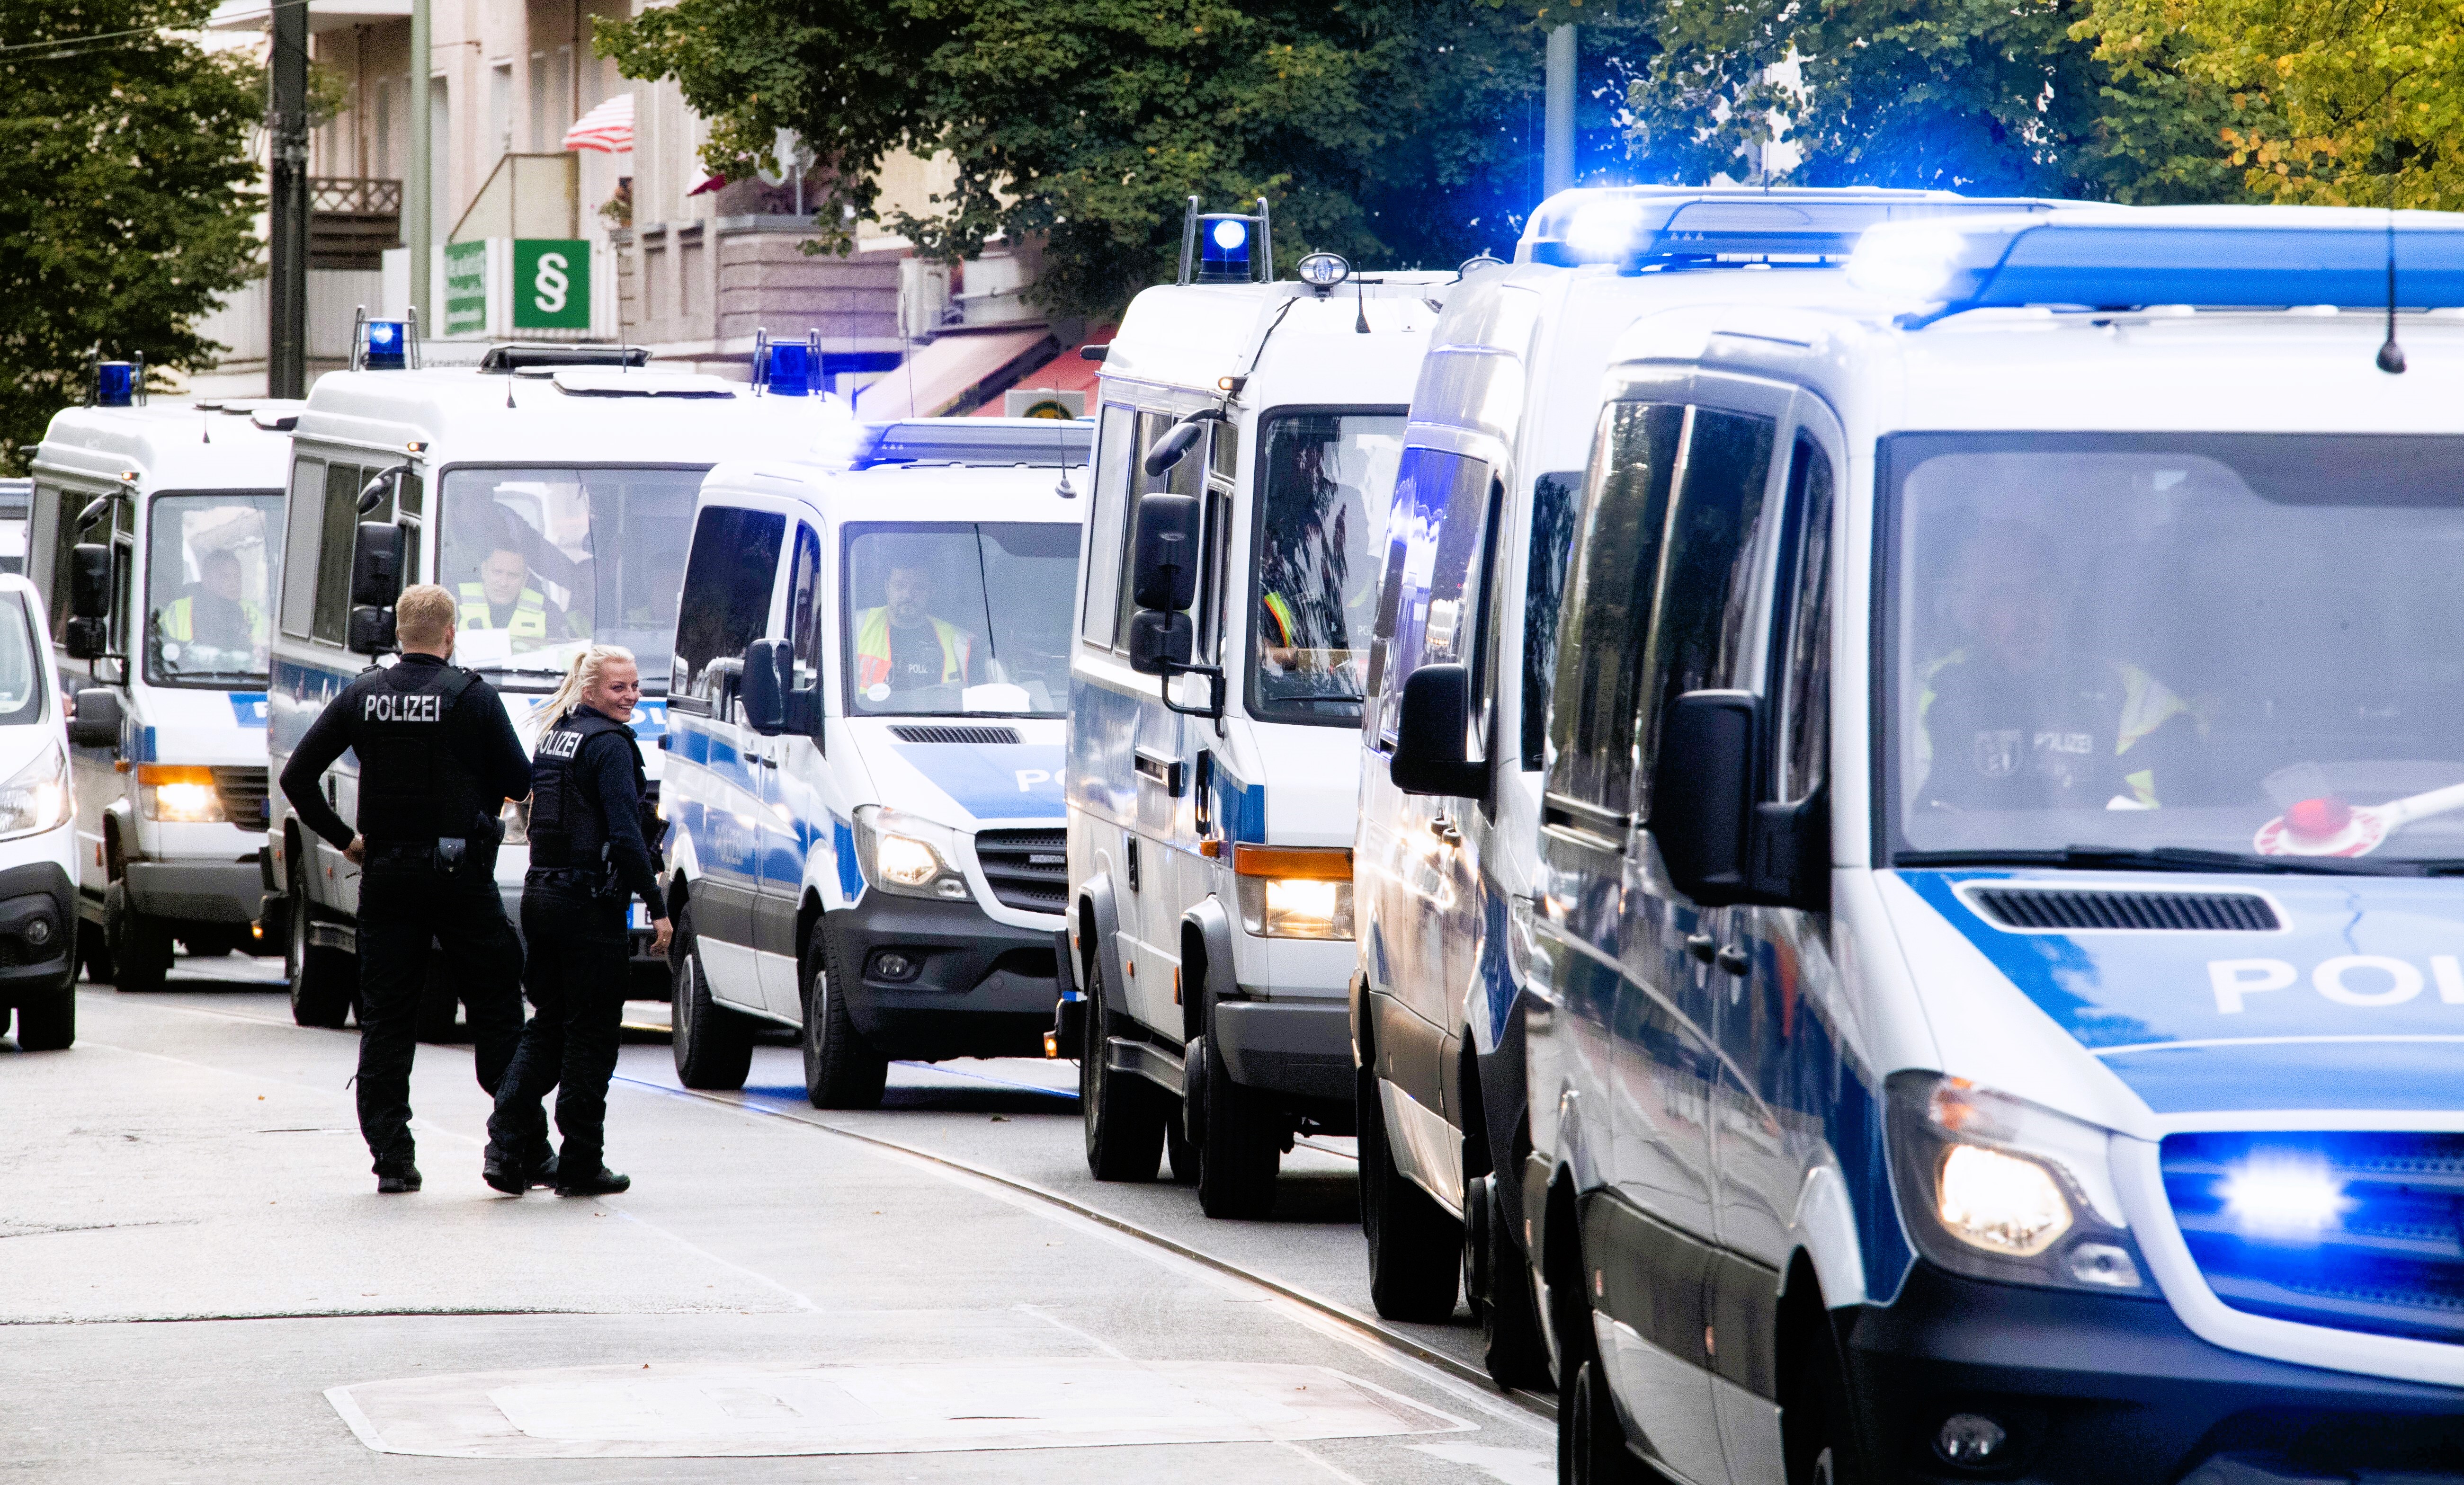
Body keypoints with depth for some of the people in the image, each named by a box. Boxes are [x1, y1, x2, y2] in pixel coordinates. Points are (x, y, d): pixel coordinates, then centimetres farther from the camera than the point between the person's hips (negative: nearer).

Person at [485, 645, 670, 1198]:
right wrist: (657, 906, -15)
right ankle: (581, 1164, 4)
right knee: (592, 1033, 1)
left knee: (547, 1026, 14)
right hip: (590, 903, -8)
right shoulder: (610, 745, -12)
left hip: (540, 896, 8)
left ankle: (508, 1149, 3)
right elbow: (625, 836, -19)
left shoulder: (554, 736, 13)